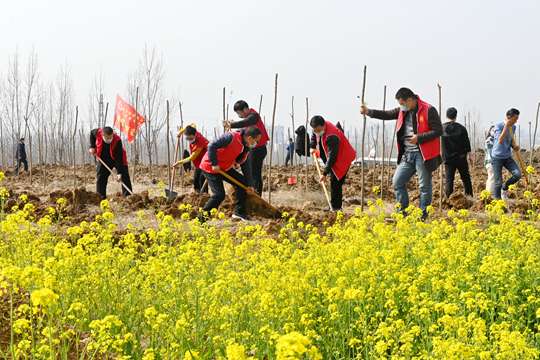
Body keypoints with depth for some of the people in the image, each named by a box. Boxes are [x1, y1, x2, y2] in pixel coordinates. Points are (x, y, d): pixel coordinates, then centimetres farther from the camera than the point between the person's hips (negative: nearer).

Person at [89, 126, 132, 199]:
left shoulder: (117, 141, -35)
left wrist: (119, 172, -38)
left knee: (124, 176, -10)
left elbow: (119, 158, -33)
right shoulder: (98, 133, -25)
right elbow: (92, 133, 2)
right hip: (104, 159, 3)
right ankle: (100, 197, 5)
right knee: (100, 178, 0)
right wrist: (92, 147, -7)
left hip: (117, 159, -3)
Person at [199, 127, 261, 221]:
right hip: (210, 167, -9)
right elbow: (212, 146, -28)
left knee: (241, 182, 5)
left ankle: (239, 213, 13)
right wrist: (214, 164, -26)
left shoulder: (245, 146, 3)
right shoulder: (231, 137, -25)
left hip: (224, 168, 9)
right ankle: (202, 216, 1)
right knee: (219, 194, -13)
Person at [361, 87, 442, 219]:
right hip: (407, 154, 7)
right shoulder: (403, 111, 10)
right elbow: (387, 115, 7)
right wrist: (369, 112, -5)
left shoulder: (429, 110, -10)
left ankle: (423, 213, 11)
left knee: (424, 185, 1)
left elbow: (438, 131, -12)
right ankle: (403, 210, 15)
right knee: (397, 181, 5)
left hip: (423, 154, -7)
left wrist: (419, 138, -20)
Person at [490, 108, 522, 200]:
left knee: (518, 174, -13)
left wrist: (514, 146, -4)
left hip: (508, 157, 5)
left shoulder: (513, 127, 4)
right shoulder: (499, 126, -15)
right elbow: (500, 141, -27)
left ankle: (505, 187, 11)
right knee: (498, 182, -4)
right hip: (497, 158, -5)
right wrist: (506, 126, -29)